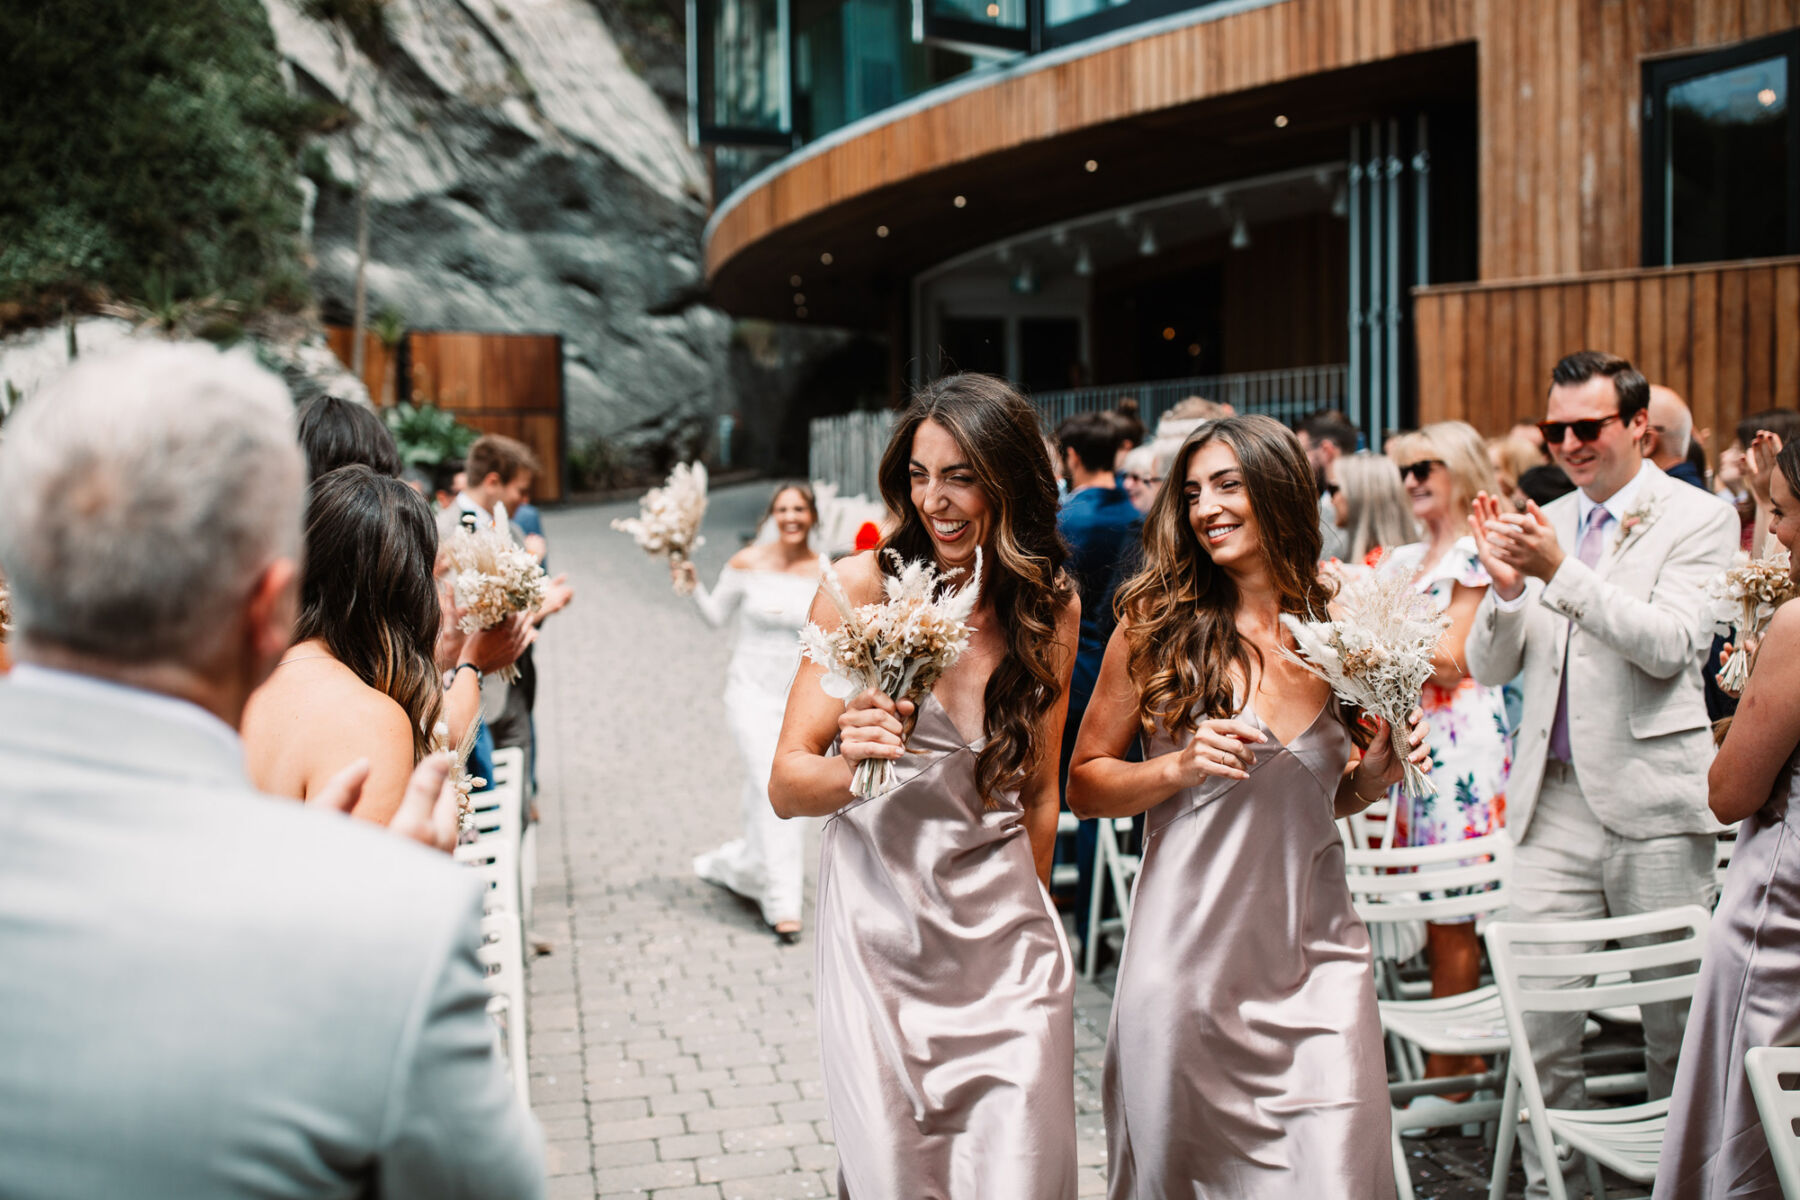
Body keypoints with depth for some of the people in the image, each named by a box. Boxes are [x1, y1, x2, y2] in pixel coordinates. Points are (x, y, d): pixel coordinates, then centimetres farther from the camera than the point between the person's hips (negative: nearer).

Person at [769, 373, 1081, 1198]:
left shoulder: (1052, 607, 3)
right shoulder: (864, 586, -7)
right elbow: (785, 786, -9)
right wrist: (849, 767, -29)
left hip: (1005, 938, 2)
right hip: (879, 931, -2)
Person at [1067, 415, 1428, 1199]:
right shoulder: (1156, 627, -4)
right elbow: (1084, 786, 1)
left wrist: (1374, 778, -2)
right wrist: (1181, 765, -15)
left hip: (1316, 962, 2)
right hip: (1188, 956, -1)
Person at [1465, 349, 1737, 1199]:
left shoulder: (1698, 518, 0)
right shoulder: (1542, 525, 12)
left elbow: (1671, 644, -15)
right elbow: (1488, 668, 9)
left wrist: (1560, 572, -22)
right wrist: (1506, 589, -10)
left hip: (1651, 804, -3)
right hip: (1552, 800, 3)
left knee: (1677, 1019, 7)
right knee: (1540, 1023, 2)